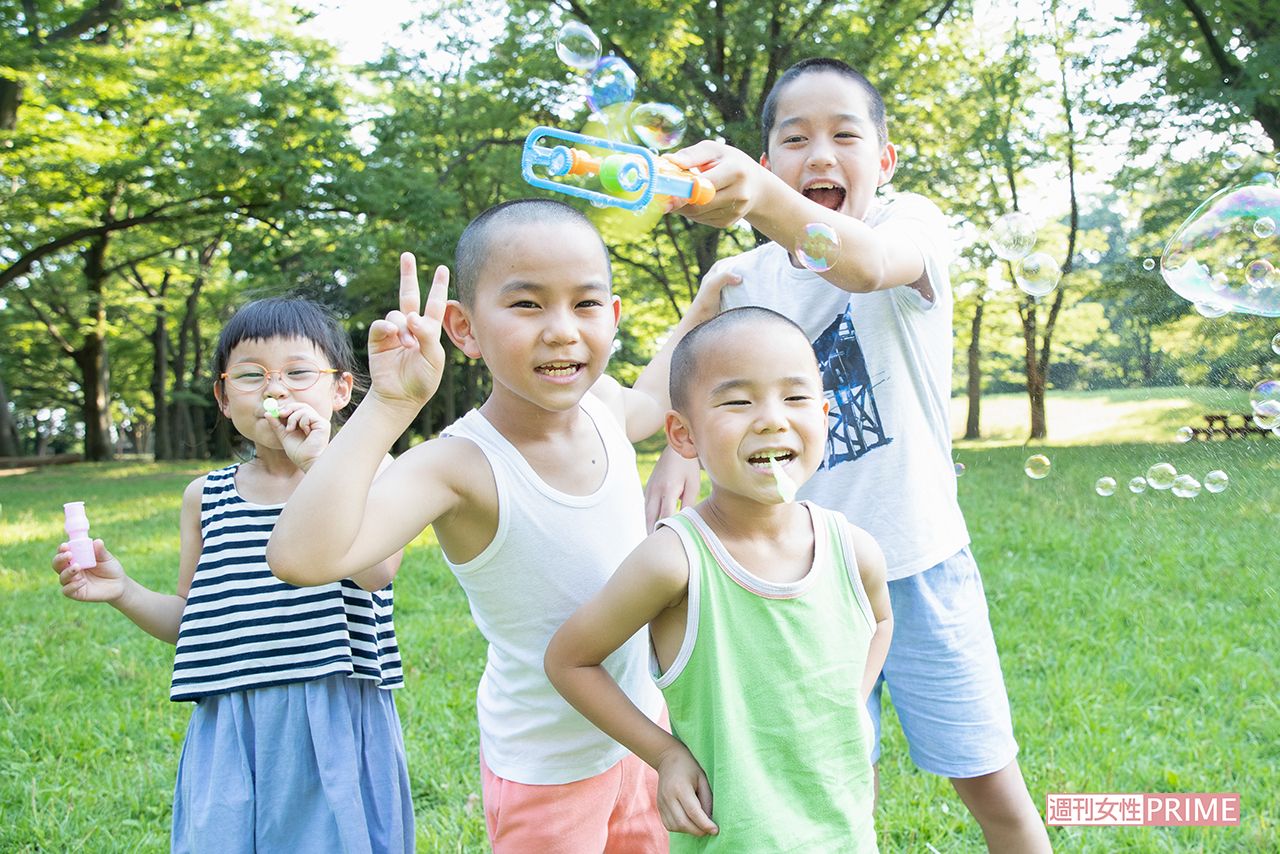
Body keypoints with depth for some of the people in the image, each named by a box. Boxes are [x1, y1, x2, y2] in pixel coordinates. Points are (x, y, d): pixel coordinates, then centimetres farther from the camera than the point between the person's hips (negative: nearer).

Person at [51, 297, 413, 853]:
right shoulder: (207, 497, 8)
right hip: (231, 732, 3)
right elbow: (188, 622, 16)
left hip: (336, 724, -3)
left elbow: (375, 568, -22)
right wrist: (123, 593, -2)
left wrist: (317, 463, -22)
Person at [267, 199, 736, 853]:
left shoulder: (602, 403, -9)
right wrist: (390, 406, -45)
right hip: (546, 770, -6)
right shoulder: (462, 466, -28)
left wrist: (703, 307, 12)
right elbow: (301, 556, -45)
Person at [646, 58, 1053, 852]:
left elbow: (866, 265, -35)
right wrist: (679, 448, -16)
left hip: (920, 565, -2)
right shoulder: (747, 279, -1)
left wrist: (764, 199, -56)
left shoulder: (914, 222, -11)